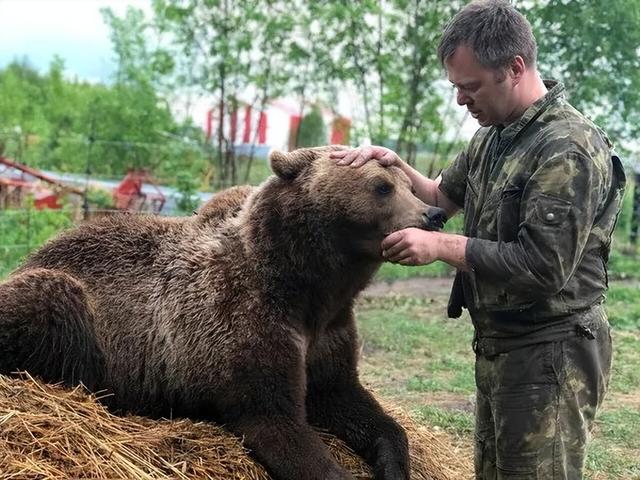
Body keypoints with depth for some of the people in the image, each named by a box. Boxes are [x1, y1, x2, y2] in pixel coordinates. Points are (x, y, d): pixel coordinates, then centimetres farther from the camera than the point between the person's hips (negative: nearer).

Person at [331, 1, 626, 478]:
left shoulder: (568, 148, -20)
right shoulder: (495, 135, 8)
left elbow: (544, 268, -25)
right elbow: (445, 194, 24)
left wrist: (442, 246, -20)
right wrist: (395, 165, 5)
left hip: (550, 354, -9)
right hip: (498, 348, 9)